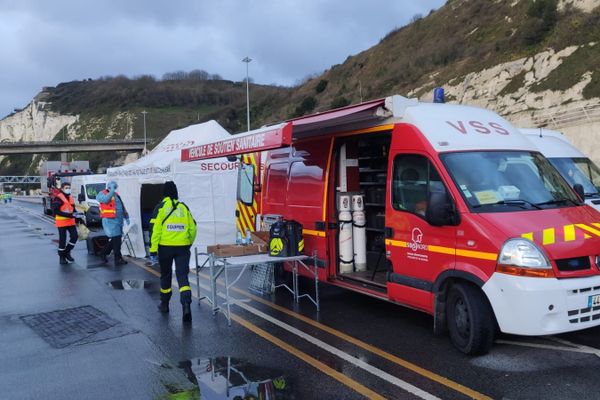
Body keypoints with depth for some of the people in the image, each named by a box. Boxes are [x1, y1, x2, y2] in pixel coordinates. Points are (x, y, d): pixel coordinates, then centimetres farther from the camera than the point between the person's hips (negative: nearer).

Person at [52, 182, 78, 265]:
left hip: (71, 221, 6)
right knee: (62, 239, 0)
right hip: (61, 222, -6)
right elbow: (56, 211, -17)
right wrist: (67, 215, -25)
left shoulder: (70, 198, 15)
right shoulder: (58, 198, -9)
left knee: (74, 236, -3)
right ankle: (61, 256, 14)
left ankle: (67, 252, 16)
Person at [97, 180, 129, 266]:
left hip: (119, 220, 8)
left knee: (116, 239, 10)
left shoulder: (116, 195, 21)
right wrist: (112, 191, -19)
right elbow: (105, 199, -25)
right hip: (110, 220, -8)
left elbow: (122, 206, 24)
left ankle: (104, 253, 28)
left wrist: (126, 217, 19)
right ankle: (118, 259, -4)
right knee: (116, 239, -9)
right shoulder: (102, 194, -2)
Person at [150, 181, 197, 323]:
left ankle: (164, 304, 30)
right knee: (182, 276, -2)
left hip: (165, 247, -1)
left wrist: (153, 248, -5)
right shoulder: (184, 207, 9)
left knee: (165, 275, 17)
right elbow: (193, 229, 10)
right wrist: (189, 243, 25)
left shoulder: (161, 207, 0)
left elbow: (156, 228, -8)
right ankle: (186, 304, -22)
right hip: (183, 247, 1)